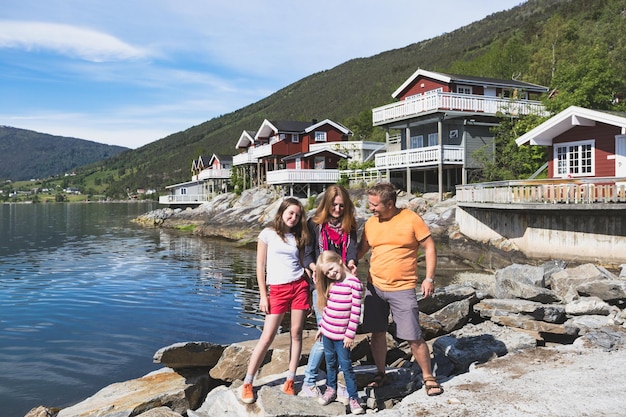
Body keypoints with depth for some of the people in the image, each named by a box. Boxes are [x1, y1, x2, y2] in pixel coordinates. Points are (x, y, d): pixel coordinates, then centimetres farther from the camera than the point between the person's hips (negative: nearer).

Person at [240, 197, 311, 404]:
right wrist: (263, 295, -5)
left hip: (299, 286, 4)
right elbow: (260, 267, -1)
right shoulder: (268, 234, -1)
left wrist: (309, 291, 6)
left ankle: (290, 380, 13)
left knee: (296, 334, 3)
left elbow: (302, 264, 12)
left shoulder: (297, 237, 11)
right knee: (267, 337, -4)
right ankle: (247, 383, 6)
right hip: (277, 289, -4)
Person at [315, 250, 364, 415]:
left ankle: (353, 398, 12)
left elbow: (356, 311, -14)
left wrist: (350, 334, -14)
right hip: (327, 332, 6)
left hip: (341, 335, -6)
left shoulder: (354, 282, -15)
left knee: (346, 366, 1)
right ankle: (331, 389, 33)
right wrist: (321, 326, 16)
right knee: (330, 363, 17)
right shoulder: (330, 284, 6)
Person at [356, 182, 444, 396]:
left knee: (413, 337, -2)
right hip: (375, 287, 4)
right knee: (377, 332, 10)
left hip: (402, 289, -4)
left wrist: (429, 278, -10)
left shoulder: (411, 219, -9)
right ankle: (380, 374, 29)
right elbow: (361, 250, 12)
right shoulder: (370, 223, 3)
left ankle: (428, 377, 18)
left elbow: (429, 247, -5)